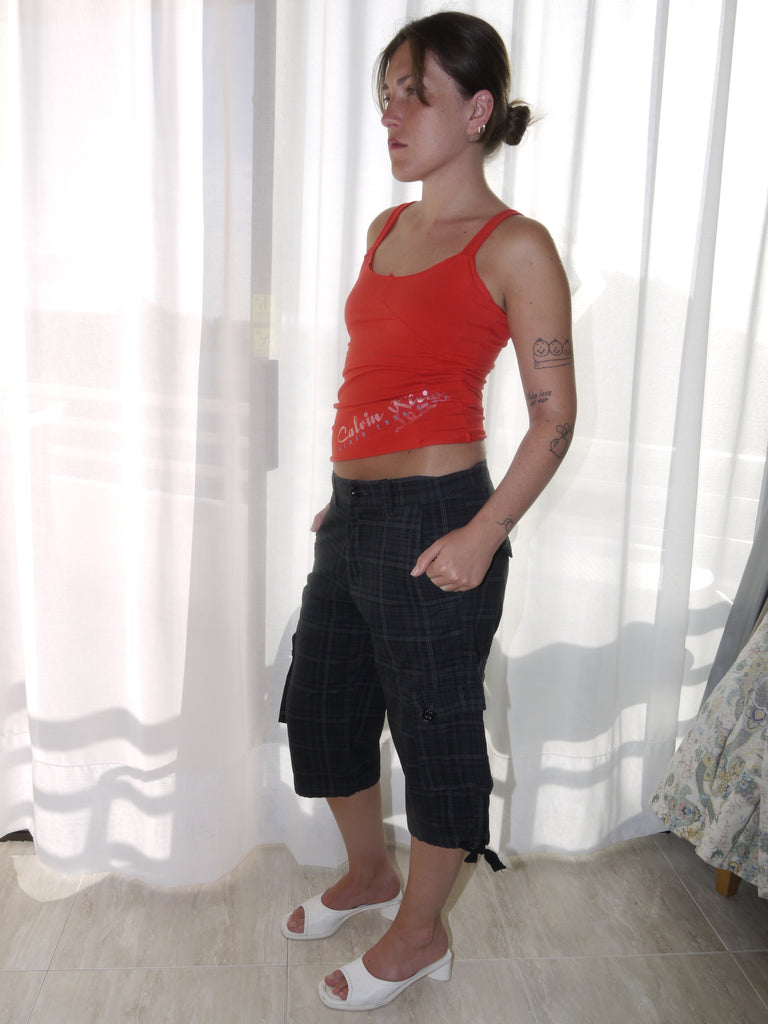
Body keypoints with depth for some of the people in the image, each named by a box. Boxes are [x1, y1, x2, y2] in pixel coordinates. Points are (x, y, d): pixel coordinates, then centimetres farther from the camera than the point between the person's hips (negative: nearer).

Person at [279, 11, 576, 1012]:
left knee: (438, 733, 9)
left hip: (433, 525, -8)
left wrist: (482, 536, -19)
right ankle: (369, 872, 47)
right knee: (319, 707, 20)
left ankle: (421, 933, 35)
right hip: (351, 515, 9)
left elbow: (555, 418, -11)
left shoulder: (515, 246, -9)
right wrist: (344, 495, 16)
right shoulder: (386, 229, 13)